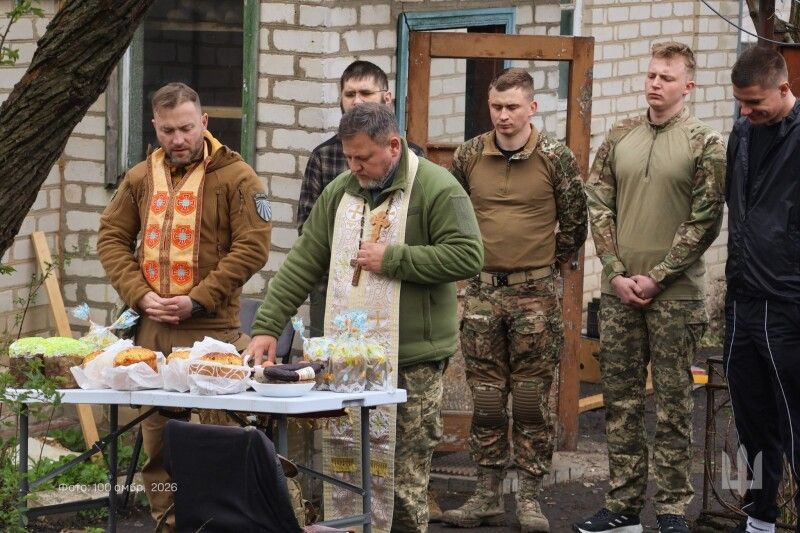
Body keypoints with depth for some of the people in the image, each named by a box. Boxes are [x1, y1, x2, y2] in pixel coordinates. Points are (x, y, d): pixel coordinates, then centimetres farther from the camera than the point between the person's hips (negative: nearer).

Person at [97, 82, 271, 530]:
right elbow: (112, 239, 13)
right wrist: (140, 295, -3)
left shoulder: (236, 177, -3)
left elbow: (253, 247, -9)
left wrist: (199, 299, -13)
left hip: (213, 329, -5)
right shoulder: (140, 179, 12)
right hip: (152, 329, 5)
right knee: (156, 429, 6)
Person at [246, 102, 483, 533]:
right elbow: (302, 264, 12)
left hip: (412, 360, -5)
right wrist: (266, 326, 5)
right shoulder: (339, 192, 12)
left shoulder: (437, 189, -6)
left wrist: (392, 259, -15)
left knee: (404, 477, -3)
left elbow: (467, 257, -14)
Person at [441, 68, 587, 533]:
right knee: (485, 398, 6)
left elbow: (574, 224, 3)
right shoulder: (469, 156, 2)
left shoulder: (556, 158, -5)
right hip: (482, 291, 3)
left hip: (536, 294, -3)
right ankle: (488, 496, 13)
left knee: (532, 399, 1)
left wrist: (543, 267, 7)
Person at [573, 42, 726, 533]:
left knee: (674, 404, 0)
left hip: (675, 295, -4)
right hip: (620, 290, 4)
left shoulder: (704, 143, -3)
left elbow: (705, 221, -7)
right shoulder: (619, 138, 8)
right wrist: (617, 273, -4)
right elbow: (600, 208, 8)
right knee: (620, 400, 7)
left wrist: (655, 277, -11)